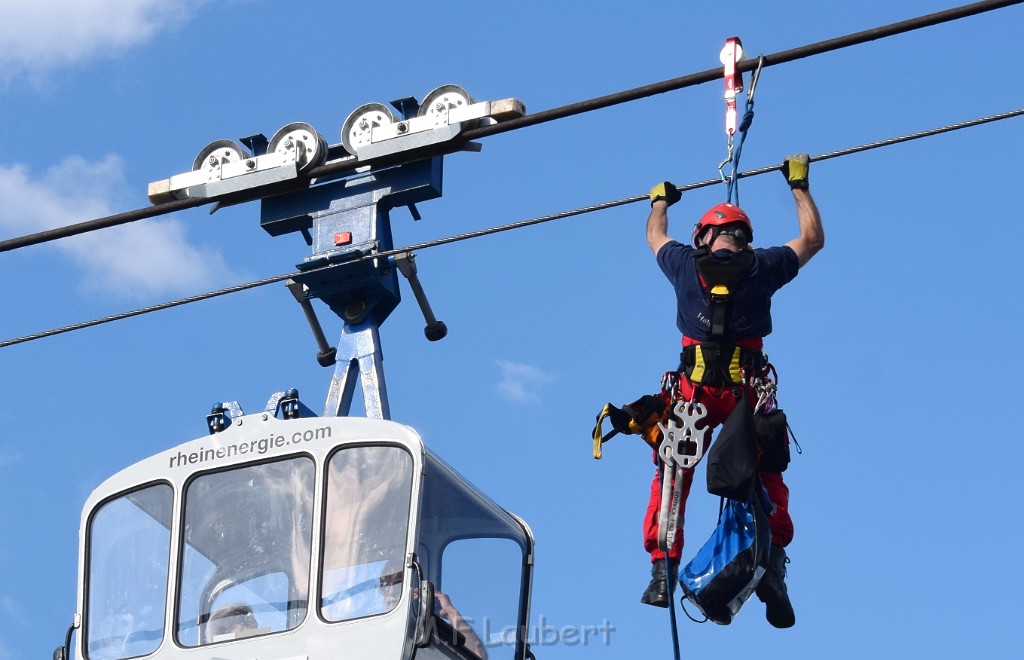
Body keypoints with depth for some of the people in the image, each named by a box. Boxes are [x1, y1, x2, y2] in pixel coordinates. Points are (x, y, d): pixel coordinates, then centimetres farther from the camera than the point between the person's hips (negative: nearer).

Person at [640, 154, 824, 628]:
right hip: (747, 388, 0)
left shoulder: (686, 264, 8)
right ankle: (772, 558, -8)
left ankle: (663, 570, -4)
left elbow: (655, 236, 32)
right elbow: (812, 239, 24)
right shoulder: (762, 266, 6)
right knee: (767, 478, 11)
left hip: (694, 388, 0)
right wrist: (800, 185, 35)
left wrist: (661, 200, 52)